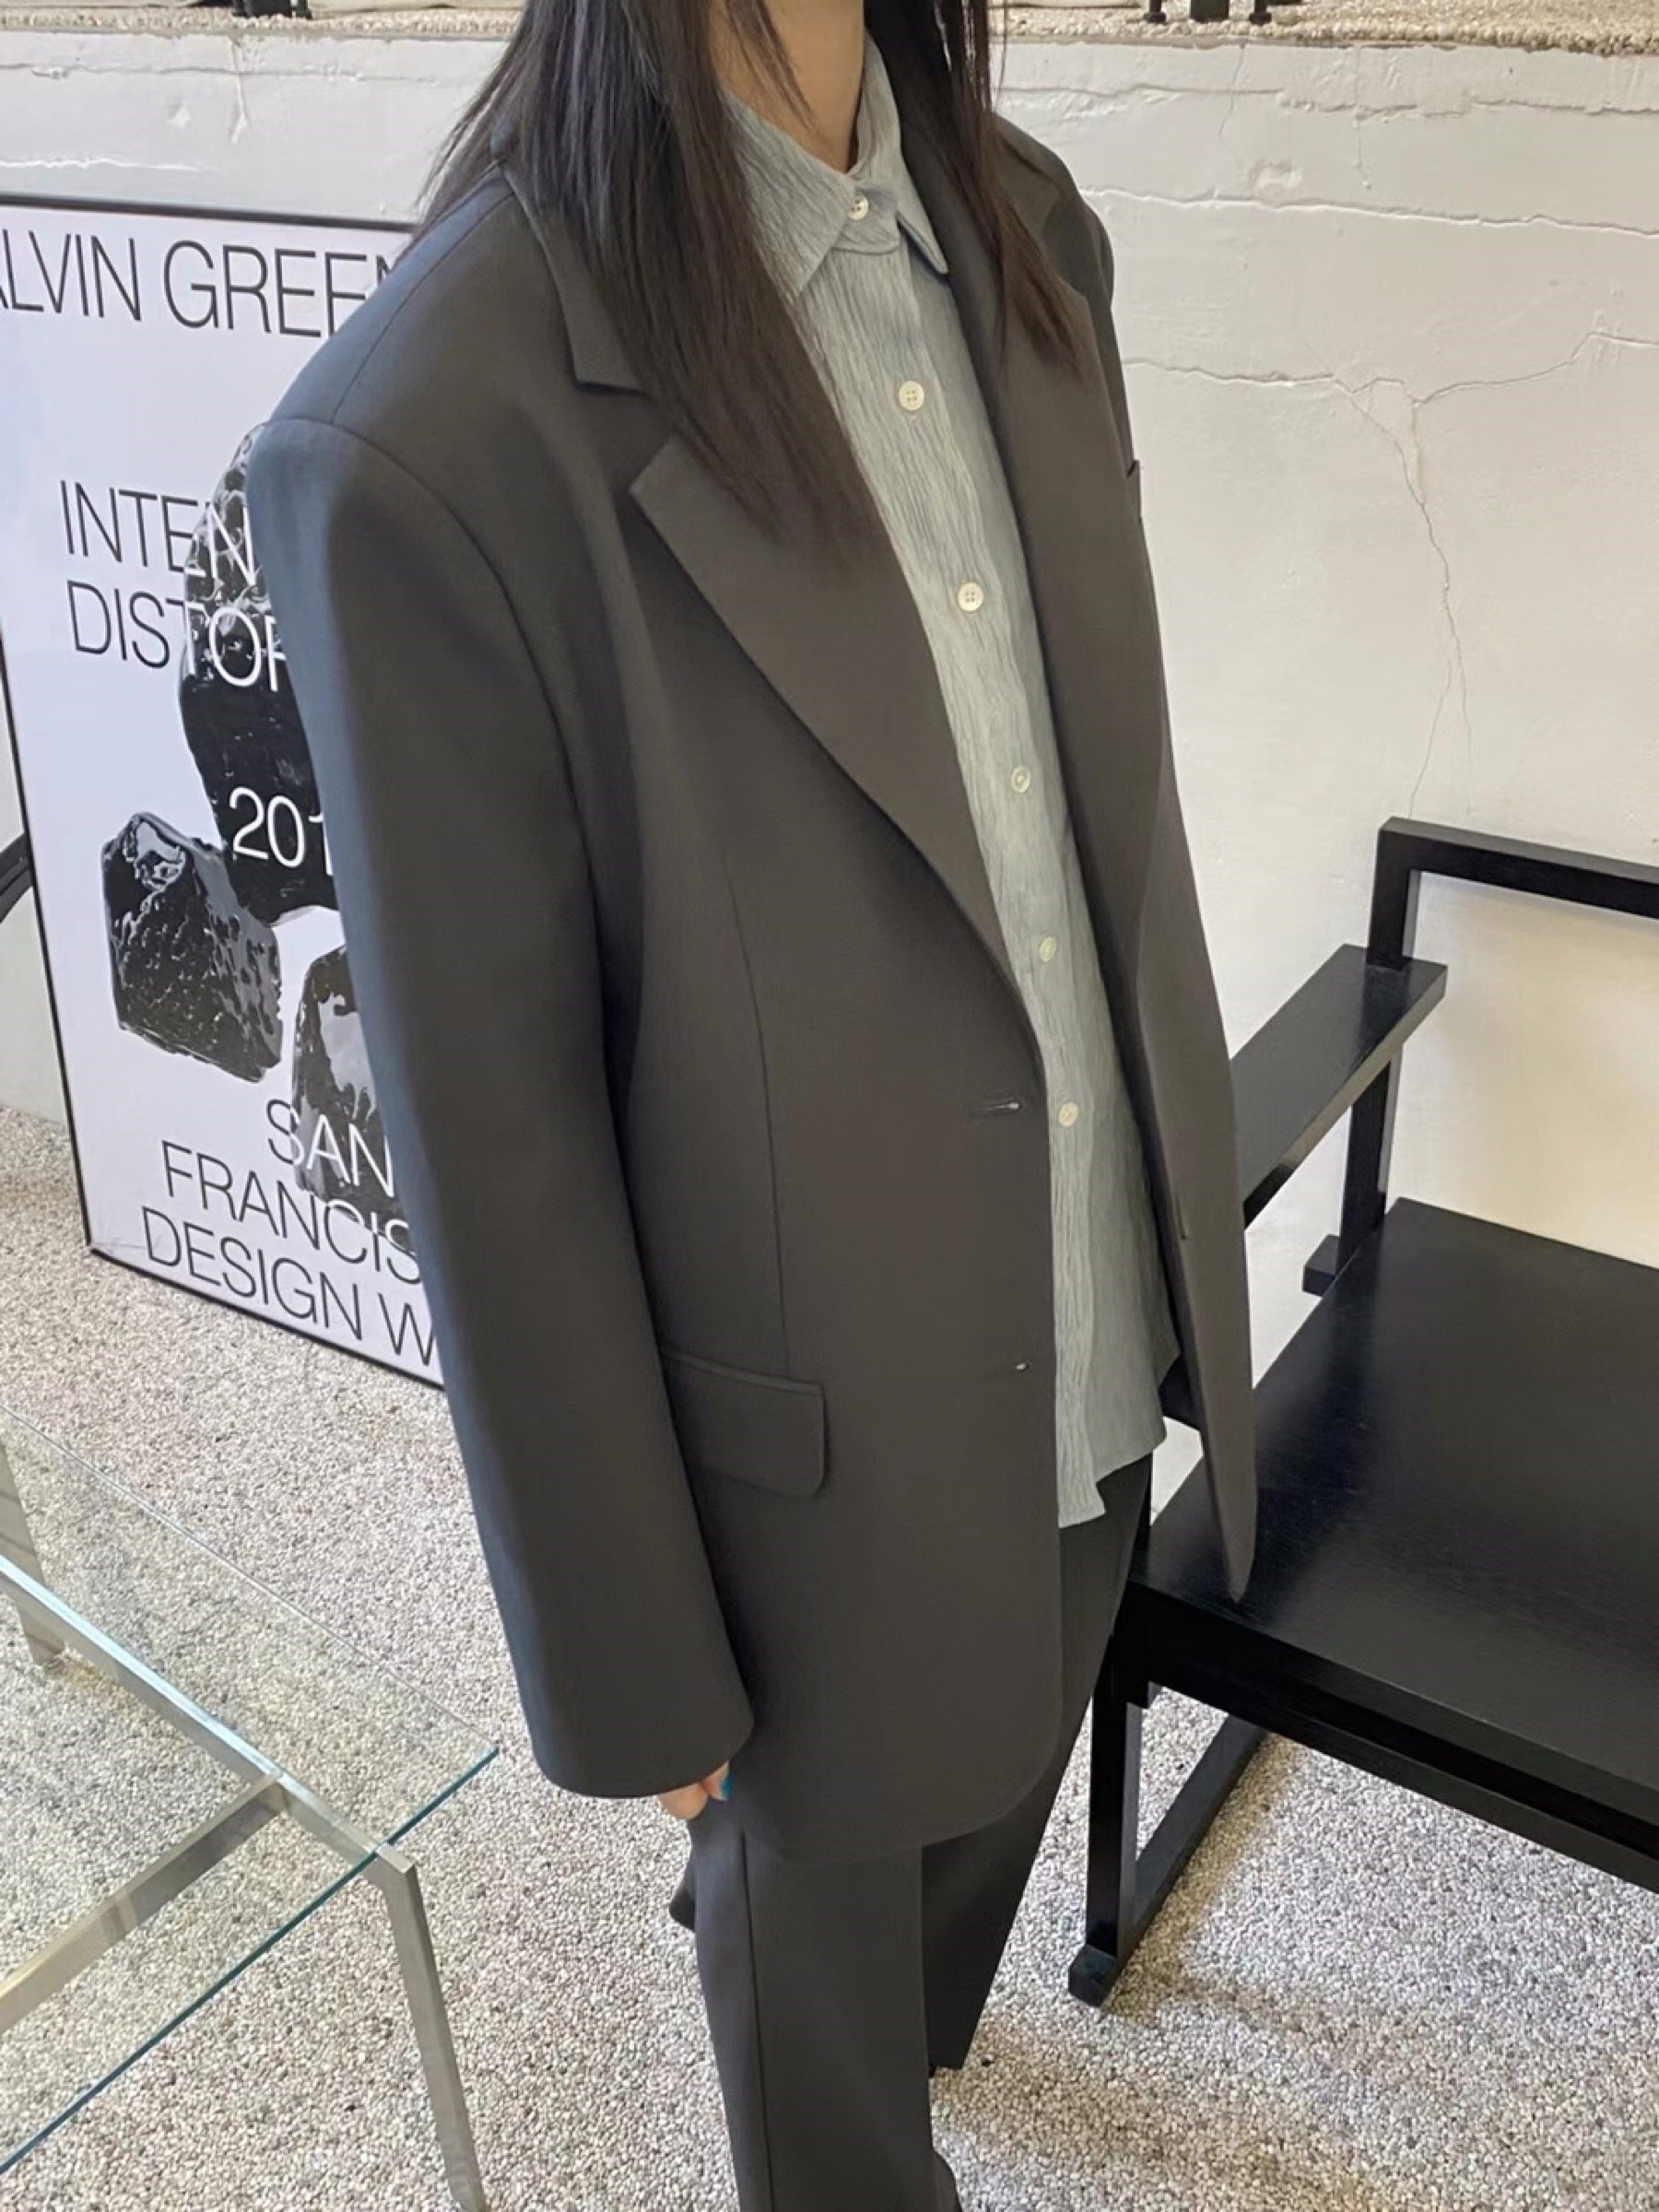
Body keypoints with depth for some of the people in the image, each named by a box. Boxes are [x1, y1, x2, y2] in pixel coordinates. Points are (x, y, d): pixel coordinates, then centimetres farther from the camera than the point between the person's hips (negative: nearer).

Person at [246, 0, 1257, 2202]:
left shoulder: (1027, 234, -4)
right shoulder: (425, 438, -26)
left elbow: (1116, 792, 5)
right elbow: (492, 1140, -19)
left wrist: (1192, 1236, 10)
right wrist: (633, 1670, -9)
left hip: (1103, 1357, 6)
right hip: (833, 1443, -6)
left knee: (999, 1777, 31)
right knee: (827, 1872, 23)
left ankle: (904, 2026, 65)